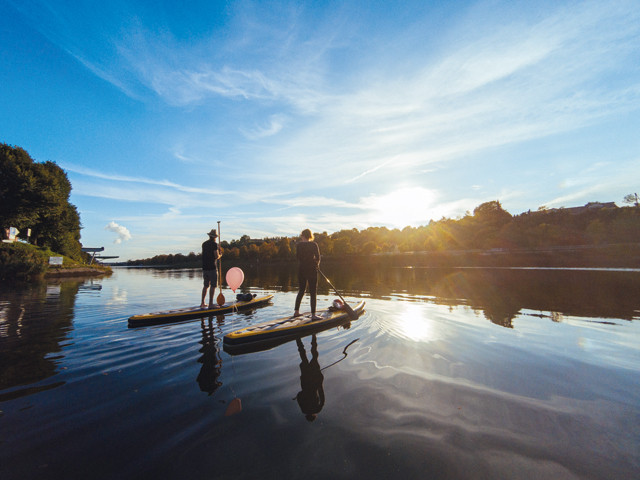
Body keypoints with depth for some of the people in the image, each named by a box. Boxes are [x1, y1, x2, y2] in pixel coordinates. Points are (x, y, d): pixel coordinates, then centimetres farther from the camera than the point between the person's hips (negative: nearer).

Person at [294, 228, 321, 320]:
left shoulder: (299, 245, -1)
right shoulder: (314, 244, -9)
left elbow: (298, 256, 7)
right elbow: (318, 258, -5)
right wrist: (316, 264, 12)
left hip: (301, 269, 4)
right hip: (312, 269, -4)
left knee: (301, 291, 17)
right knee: (312, 292, 2)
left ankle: (296, 311, 25)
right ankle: (313, 315, 3)